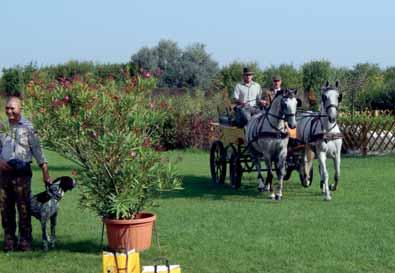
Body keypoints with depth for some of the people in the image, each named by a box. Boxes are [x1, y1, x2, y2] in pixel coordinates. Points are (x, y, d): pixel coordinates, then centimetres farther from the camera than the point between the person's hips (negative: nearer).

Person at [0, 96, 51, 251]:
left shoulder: (27, 127, -1)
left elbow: (37, 150, -1)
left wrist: (45, 173, -5)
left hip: (22, 172, -4)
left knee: (23, 207, -5)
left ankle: (25, 240, 0)